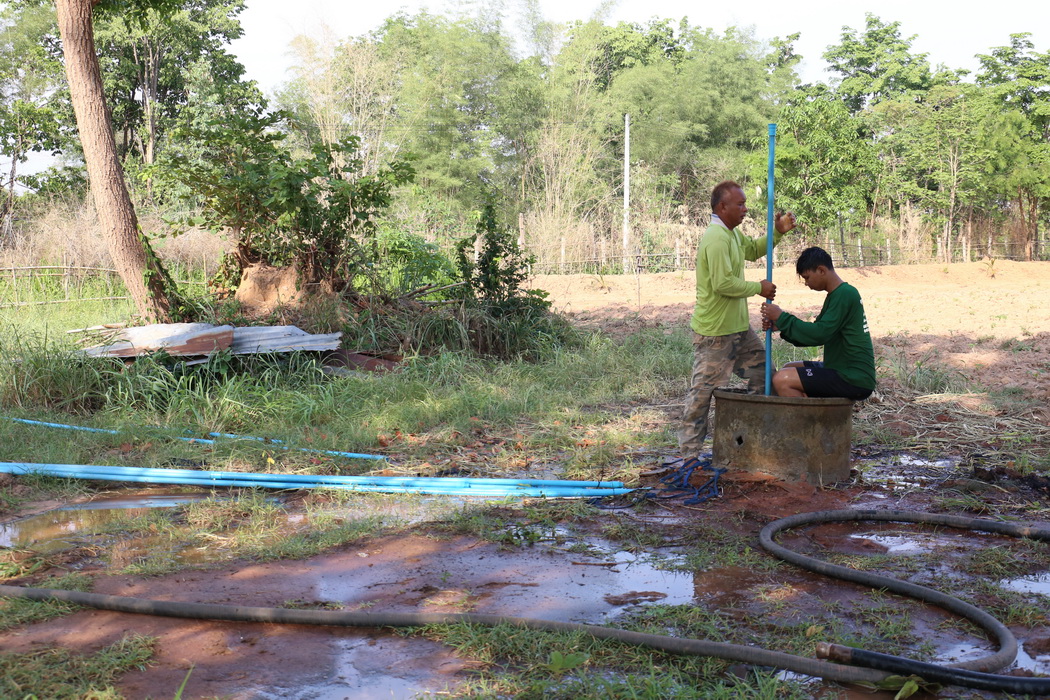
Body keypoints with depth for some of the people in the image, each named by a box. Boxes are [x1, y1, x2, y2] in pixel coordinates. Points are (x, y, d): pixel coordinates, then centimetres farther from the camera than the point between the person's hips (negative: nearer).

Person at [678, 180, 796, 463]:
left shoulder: (733, 234, 12)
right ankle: (689, 451, 7)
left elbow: (752, 250, 30)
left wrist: (777, 232, 15)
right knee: (704, 390, -2)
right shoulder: (717, 238, -21)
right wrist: (759, 288, -14)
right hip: (714, 331, -11)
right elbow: (723, 283, -27)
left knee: (761, 372, 17)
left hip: (738, 326, 11)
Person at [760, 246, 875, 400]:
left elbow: (819, 334, -22)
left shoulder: (845, 294, -16)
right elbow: (818, 331, 15)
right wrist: (779, 324, 2)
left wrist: (782, 317, -13)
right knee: (789, 369, 21)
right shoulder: (837, 294, 16)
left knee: (782, 380, -20)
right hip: (842, 370, 11)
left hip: (854, 380, -11)